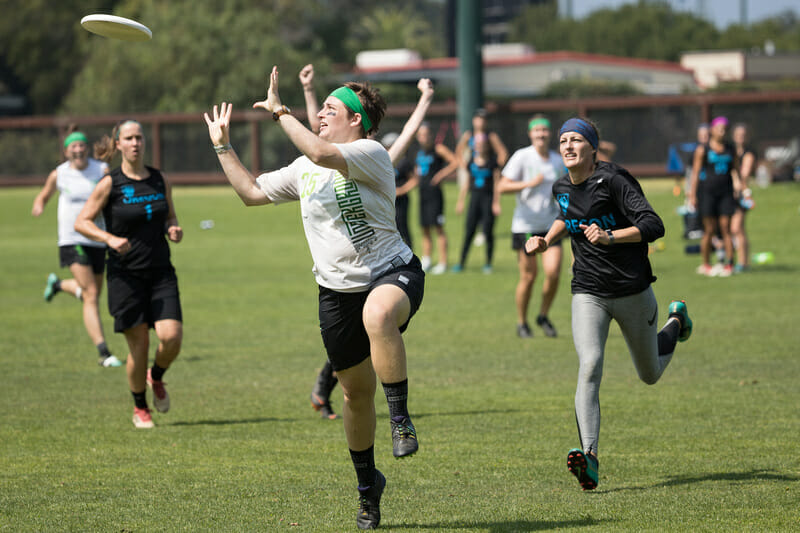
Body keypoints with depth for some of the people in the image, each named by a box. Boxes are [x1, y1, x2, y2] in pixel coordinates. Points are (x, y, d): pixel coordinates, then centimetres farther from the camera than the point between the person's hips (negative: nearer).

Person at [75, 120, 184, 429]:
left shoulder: (160, 180, 8)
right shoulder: (111, 184, -5)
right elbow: (81, 221, -3)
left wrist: (174, 230, -1)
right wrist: (110, 238, -19)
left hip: (161, 272, 3)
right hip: (126, 273, -3)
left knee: (172, 337, -13)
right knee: (139, 346, -2)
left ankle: (156, 378, 20)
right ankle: (140, 408, 21)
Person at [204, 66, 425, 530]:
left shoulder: (371, 155, -12)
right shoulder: (304, 171, 11)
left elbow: (320, 153, -30)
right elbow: (252, 192, 21)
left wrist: (280, 111, -20)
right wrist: (223, 145, 19)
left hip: (393, 272, -6)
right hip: (338, 290, 7)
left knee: (378, 315, -43)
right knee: (357, 390, 12)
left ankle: (402, 420, -34)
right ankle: (368, 487, 29)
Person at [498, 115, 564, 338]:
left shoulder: (557, 161, 8)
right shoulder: (522, 156, -7)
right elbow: (503, 186, -13)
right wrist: (529, 183, -23)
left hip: (550, 226, 4)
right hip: (525, 225, -4)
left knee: (553, 272, -10)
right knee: (528, 276, -1)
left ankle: (543, 316, 13)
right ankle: (522, 323, 18)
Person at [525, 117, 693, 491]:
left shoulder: (614, 180, -15)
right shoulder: (562, 188, 4)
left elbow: (653, 226, -23)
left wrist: (610, 237, -36)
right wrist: (546, 241, 11)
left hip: (633, 292, -3)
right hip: (588, 294, 3)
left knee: (650, 375, 16)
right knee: (589, 366, -23)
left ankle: (676, 323, 51)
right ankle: (589, 457, -34)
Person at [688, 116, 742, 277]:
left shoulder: (730, 149, 12)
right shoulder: (702, 150, 2)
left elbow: (734, 169, 17)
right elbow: (695, 172, 2)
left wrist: (736, 182, -3)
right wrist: (693, 195, -2)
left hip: (726, 191, 3)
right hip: (707, 191, -3)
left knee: (726, 228, -3)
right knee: (709, 230, -1)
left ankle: (729, 263, -3)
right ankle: (706, 265, 9)